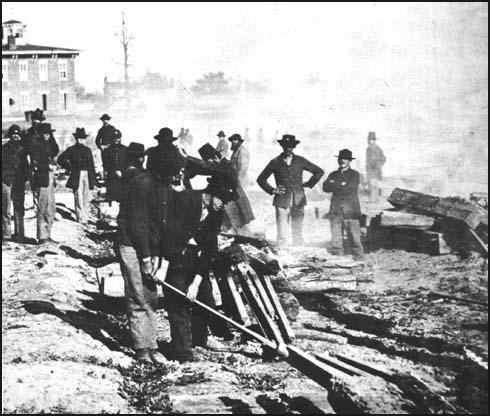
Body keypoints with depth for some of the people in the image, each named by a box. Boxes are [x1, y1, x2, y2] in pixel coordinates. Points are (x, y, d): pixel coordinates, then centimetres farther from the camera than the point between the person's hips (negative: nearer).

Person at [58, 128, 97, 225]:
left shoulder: (88, 150, 10)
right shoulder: (72, 149, 3)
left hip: (87, 177, 3)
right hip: (77, 177, -3)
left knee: (87, 199, 5)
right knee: (79, 199, -1)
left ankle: (85, 219, 9)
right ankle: (81, 220, 0)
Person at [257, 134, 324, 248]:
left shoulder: (300, 161, 8)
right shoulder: (275, 162, 5)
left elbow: (319, 171, 17)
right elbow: (261, 179, 13)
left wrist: (309, 184, 10)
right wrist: (272, 190, 2)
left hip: (298, 201, 1)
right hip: (282, 201, -1)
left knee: (298, 232, 2)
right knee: (281, 233, -5)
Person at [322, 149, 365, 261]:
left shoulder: (355, 175, 8)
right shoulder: (333, 175, 18)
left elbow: (350, 188, -9)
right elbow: (325, 187, 0)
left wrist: (335, 185, -1)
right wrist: (341, 187, -9)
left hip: (351, 212, -3)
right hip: (336, 212, 3)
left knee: (355, 240, -6)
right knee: (336, 240, 0)